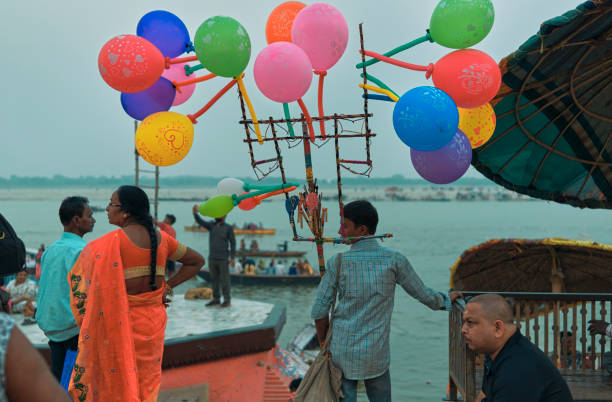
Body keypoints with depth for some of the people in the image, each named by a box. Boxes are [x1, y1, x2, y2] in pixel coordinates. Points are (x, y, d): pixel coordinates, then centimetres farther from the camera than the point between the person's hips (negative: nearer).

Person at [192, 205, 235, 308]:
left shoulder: (228, 228, -4)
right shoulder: (211, 225, 7)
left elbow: (233, 243, -4)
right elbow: (200, 222, -9)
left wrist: (232, 258, -11)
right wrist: (195, 212, -28)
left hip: (223, 259, -5)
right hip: (212, 258, 5)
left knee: (224, 280, 0)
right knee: (214, 279, 10)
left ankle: (227, 300, 8)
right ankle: (216, 299, 18)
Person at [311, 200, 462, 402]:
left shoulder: (337, 263, -8)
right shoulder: (394, 260, -5)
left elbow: (319, 311, -6)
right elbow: (423, 294, 6)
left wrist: (323, 344, 9)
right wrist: (447, 300, 27)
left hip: (341, 352, -1)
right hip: (376, 355, 1)